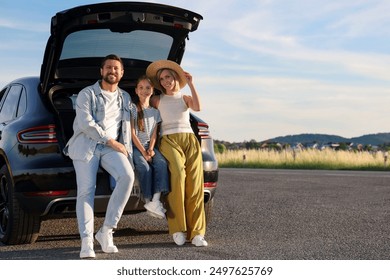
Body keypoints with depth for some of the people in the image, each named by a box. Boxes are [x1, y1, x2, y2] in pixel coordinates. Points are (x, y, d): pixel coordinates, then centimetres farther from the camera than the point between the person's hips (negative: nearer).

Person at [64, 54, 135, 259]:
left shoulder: (125, 98, 21)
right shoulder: (87, 94, 6)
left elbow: (127, 129, 21)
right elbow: (85, 123, -8)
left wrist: (127, 153, 8)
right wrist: (111, 141, -10)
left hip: (111, 147, 3)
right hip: (86, 144, -3)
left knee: (127, 175, -26)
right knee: (86, 190, -17)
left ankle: (106, 231, -18)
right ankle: (86, 242, -16)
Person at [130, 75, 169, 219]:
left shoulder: (155, 111, 15)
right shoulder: (132, 108, 1)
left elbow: (154, 134, 11)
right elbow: (132, 133, -6)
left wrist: (151, 149, -9)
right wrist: (143, 152, -13)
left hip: (149, 146, 4)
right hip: (135, 146, -4)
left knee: (162, 163, -27)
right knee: (144, 167, -32)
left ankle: (156, 200, -39)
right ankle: (148, 201, -24)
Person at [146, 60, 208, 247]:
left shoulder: (185, 98, 19)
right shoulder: (157, 100, 19)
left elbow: (198, 107, -1)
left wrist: (190, 84, 0)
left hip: (190, 140, 2)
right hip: (169, 141, -2)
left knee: (195, 184, -15)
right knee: (178, 175, -29)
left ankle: (196, 233, -15)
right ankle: (178, 229, -26)